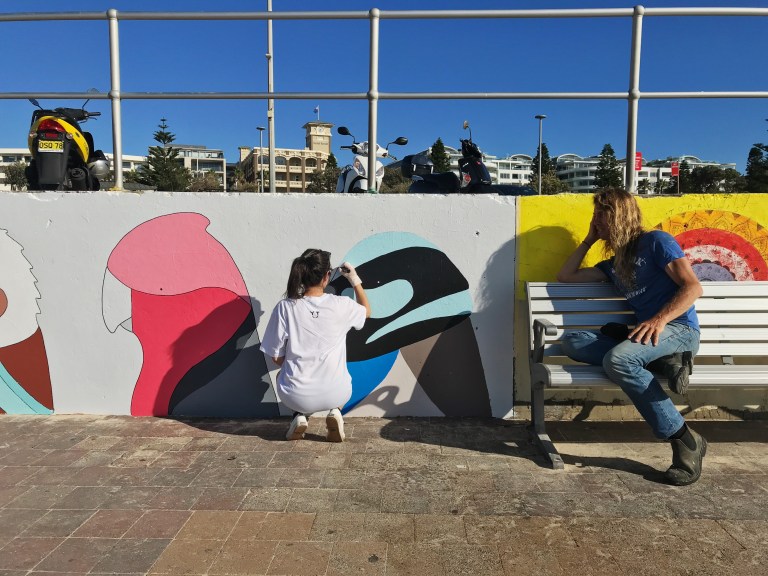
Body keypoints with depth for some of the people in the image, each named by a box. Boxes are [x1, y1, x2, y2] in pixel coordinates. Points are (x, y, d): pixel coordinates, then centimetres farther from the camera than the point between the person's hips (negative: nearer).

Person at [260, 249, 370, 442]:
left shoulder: (285, 307, -10)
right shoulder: (341, 305, -9)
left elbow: (277, 356, -2)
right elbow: (367, 311, 16)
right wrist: (355, 281, 23)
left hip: (297, 397, 0)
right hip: (334, 394, 0)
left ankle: (299, 416, 10)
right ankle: (335, 412, 7)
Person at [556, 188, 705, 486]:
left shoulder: (656, 241, 2)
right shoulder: (614, 264, 23)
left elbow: (693, 287, -8)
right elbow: (565, 276, 26)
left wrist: (659, 319, -24)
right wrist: (588, 240, 24)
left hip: (679, 330, -6)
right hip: (644, 334, 7)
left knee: (618, 359, -35)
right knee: (572, 340, -14)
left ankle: (685, 440, -22)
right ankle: (661, 364, -25)